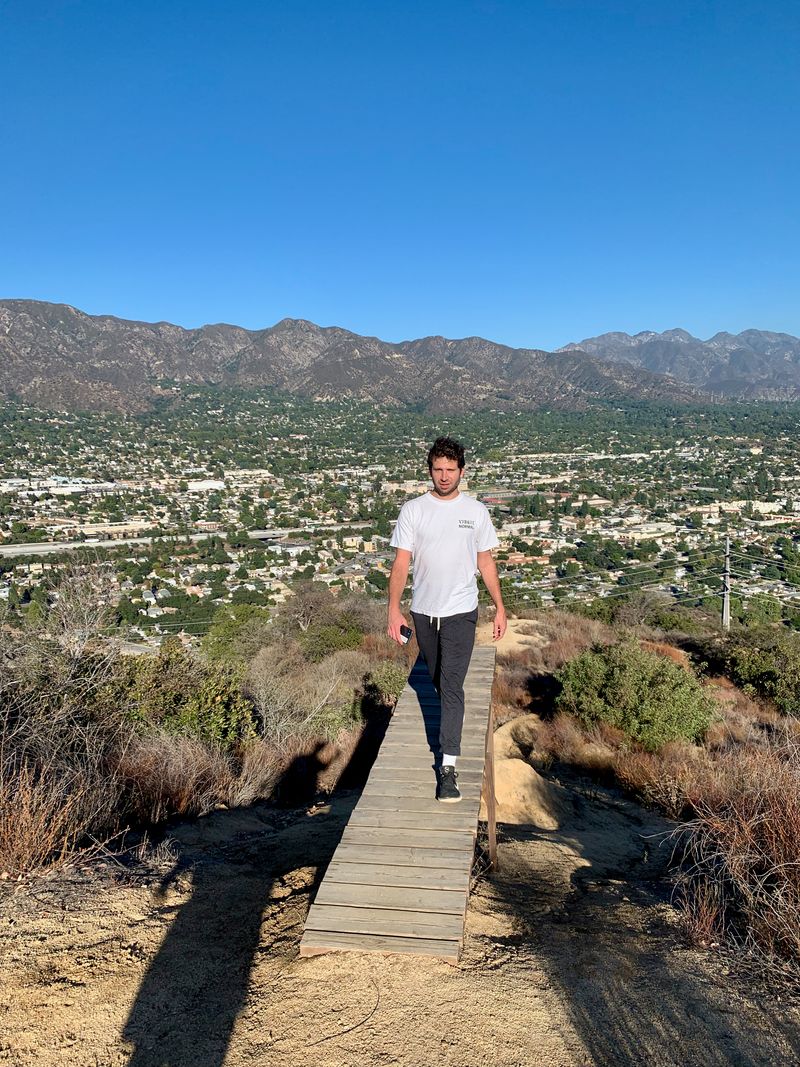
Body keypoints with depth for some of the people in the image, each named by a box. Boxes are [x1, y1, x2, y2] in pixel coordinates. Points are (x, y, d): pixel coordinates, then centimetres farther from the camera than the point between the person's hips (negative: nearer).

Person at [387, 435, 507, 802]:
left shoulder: (476, 511, 0)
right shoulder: (412, 510, -2)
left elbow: (485, 562, 8)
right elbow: (401, 563, -5)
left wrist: (500, 607, 8)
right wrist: (394, 610, -13)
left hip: (460, 611, -2)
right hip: (423, 611, 2)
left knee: (452, 686, -10)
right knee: (439, 682, 19)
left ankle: (448, 767, -8)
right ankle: (451, 728, 46)